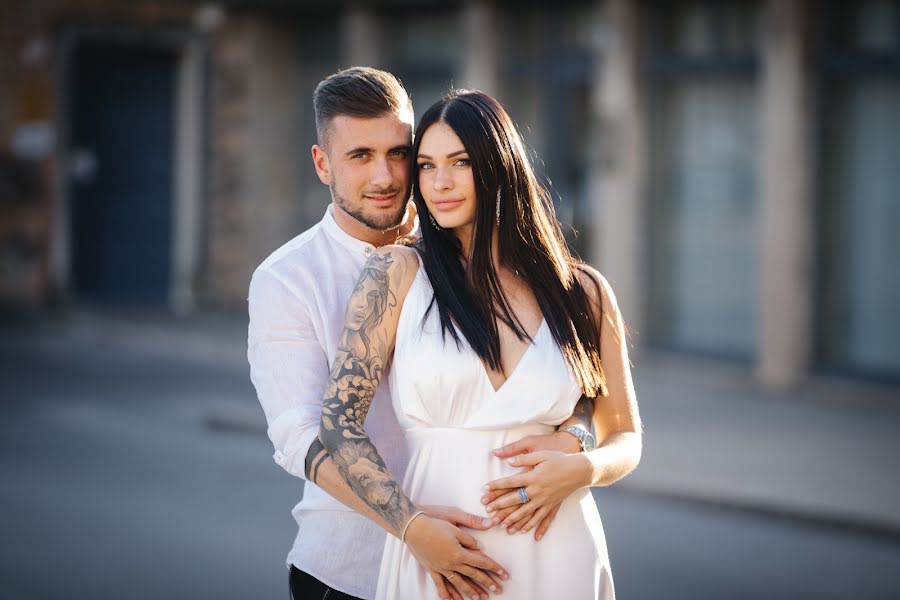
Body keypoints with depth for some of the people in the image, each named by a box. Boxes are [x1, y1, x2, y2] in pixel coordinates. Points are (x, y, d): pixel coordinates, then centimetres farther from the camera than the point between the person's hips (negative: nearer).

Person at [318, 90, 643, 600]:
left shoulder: (583, 292, 3)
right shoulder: (398, 274, -1)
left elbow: (625, 439, 10)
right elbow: (340, 422, -5)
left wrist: (582, 469, -12)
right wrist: (414, 527, -17)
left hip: (558, 559, 1)